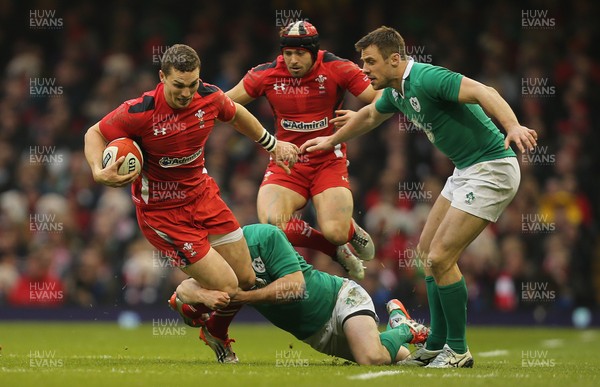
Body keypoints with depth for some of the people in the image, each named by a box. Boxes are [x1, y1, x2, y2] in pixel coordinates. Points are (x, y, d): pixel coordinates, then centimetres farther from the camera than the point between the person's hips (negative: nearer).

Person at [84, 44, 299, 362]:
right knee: (225, 287, -12)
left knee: (246, 279, 9)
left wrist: (272, 144, 23)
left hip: (202, 195, 6)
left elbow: (236, 115, 13)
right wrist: (98, 172, -26)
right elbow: (95, 133, -9)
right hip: (161, 211, -6)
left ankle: (217, 339, 37)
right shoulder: (139, 112, -25)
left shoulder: (210, 98, -11)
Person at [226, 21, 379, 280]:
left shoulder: (337, 69, -10)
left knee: (335, 232, -22)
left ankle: (351, 230, 21)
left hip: (328, 161, -2)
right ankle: (336, 250, 1)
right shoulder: (266, 74, -5)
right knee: (271, 223, -26)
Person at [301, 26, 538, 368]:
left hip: (492, 169, -10)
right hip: (466, 170, 10)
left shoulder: (427, 78, -21)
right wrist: (331, 141, 45)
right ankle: (437, 345, 23)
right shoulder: (397, 91, 9)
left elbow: (484, 92, -34)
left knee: (440, 258, -12)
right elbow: (370, 115, 32)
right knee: (427, 251, 14)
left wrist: (513, 127, -51)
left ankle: (458, 350, 1)